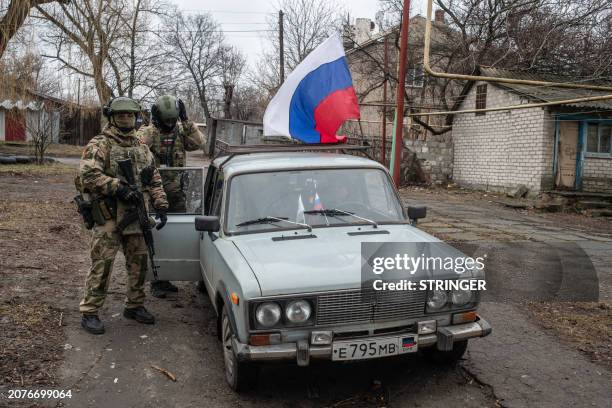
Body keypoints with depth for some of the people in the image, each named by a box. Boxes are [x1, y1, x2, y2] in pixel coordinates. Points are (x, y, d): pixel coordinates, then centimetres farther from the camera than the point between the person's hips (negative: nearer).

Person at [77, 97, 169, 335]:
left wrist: (161, 205, 8)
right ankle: (89, 313, 8)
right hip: (109, 217, -6)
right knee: (102, 264, -4)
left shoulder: (142, 148, 16)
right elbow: (87, 173, -18)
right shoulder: (99, 145, -4)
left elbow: (155, 180, 18)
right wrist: (117, 187, -22)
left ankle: (134, 306, 26)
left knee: (139, 263, 11)